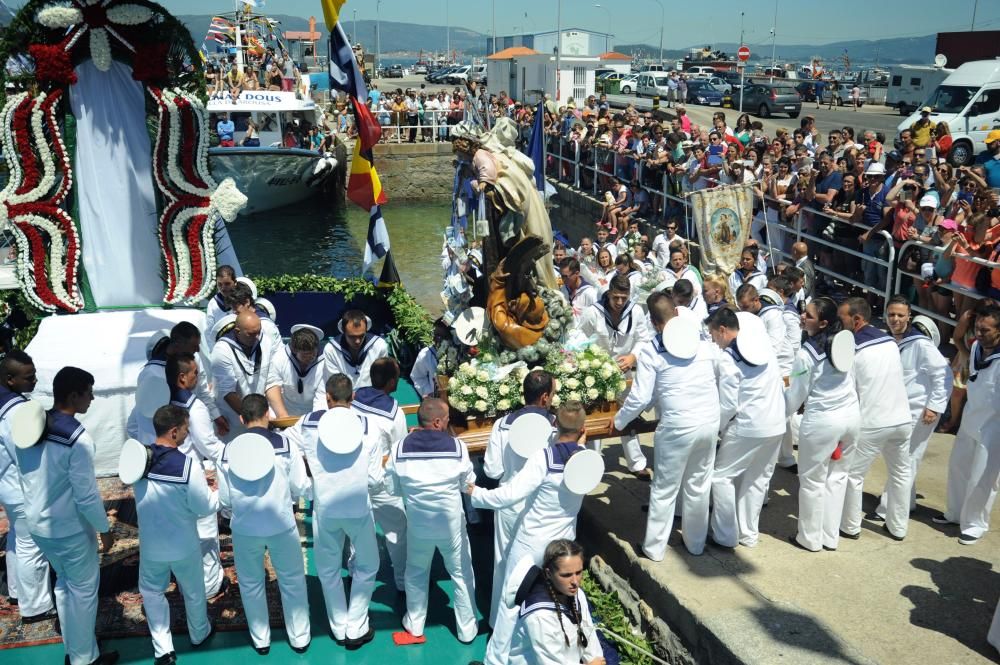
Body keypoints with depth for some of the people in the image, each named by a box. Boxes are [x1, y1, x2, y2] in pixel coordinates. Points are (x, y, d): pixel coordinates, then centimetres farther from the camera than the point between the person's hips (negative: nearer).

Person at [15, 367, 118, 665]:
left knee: (64, 583, 25)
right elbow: (86, 495, -22)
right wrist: (105, 529, -9)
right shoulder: (78, 439, -27)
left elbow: (26, 474, 7)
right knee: (83, 590, 12)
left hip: (36, 523, 7)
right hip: (69, 529, -7)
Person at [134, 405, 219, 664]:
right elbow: (206, 508, -18)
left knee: (152, 592, 24)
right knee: (193, 592, 23)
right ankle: (199, 634, 45)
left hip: (150, 546, 3)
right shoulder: (188, 466, -28)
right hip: (184, 546, -2)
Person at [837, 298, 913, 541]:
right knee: (901, 473, 19)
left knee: (852, 475, 8)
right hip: (901, 419, 6)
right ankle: (898, 527, 29)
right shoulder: (890, 342, 6)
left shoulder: (853, 350, -13)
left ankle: (850, 527, 17)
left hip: (871, 424, -6)